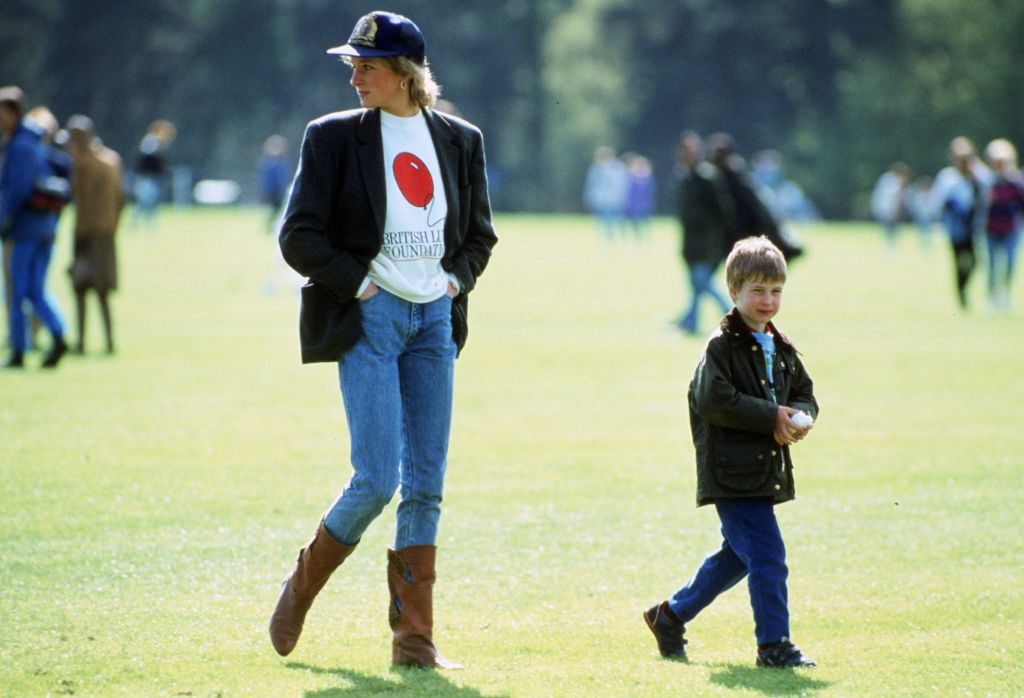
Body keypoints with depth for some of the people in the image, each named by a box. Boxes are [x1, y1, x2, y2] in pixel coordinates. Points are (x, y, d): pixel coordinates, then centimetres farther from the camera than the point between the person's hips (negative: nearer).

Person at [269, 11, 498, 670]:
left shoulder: (460, 140, 9)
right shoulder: (336, 137, 0)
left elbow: (480, 235, 18)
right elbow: (300, 236, -2)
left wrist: (456, 277, 2)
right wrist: (358, 281, -10)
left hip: (435, 318, 4)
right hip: (368, 318, -4)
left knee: (426, 486, 3)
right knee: (378, 480, -11)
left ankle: (414, 637, 8)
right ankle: (301, 588, 12)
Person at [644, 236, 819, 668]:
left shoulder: (782, 349, 15)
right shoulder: (722, 346, -11)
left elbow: (804, 394, 18)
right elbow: (714, 400, -20)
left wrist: (799, 419, -6)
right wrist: (772, 417, -20)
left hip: (766, 471, 9)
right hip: (732, 472, -9)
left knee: (737, 555, 18)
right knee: (767, 555, -12)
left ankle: (670, 616, 32)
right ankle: (773, 645, -6)